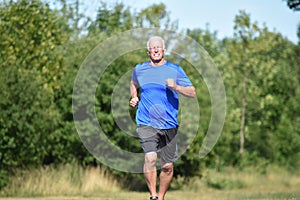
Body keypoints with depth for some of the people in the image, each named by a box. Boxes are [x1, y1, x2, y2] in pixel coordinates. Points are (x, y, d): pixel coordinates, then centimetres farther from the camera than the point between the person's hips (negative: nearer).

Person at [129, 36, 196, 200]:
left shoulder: (175, 70, 3)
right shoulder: (139, 69, 9)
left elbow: (192, 93, 0)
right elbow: (134, 83, 32)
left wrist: (175, 87, -17)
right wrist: (134, 98, 14)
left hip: (169, 125, 1)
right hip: (146, 123, -1)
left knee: (167, 167, 5)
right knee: (150, 158, -24)